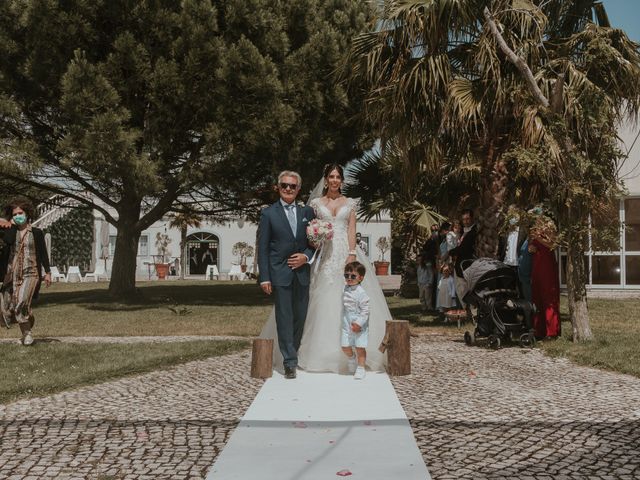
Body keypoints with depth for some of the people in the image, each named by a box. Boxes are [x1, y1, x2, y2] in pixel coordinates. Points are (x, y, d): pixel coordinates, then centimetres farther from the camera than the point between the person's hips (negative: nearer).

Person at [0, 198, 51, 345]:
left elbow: (43, 253, 7)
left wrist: (48, 272, 5)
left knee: (22, 303, -21)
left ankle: (27, 332, -6)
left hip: (30, 274, -3)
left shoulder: (36, 233, 3)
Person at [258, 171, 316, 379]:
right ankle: (290, 362, 0)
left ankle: (293, 353, 25)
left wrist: (305, 256, -7)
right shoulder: (269, 213, 0)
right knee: (284, 318, -3)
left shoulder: (307, 212, 10)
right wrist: (264, 277, -8)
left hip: (302, 273, 4)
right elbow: (262, 247, -2)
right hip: (280, 274, -3)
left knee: (300, 317, 9)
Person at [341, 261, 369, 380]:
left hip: (359, 325, -5)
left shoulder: (361, 292, -15)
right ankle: (351, 358, 33)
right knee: (345, 346, 4)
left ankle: (361, 368, 9)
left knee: (360, 347, -3)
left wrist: (359, 323, -21)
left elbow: (365, 310, -16)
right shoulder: (346, 289, 5)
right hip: (347, 324, 5)